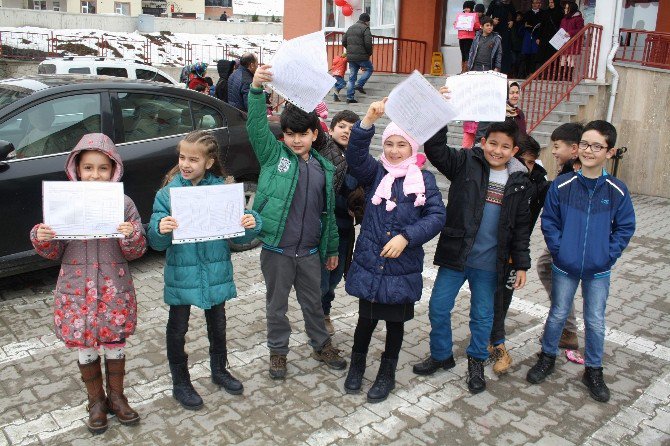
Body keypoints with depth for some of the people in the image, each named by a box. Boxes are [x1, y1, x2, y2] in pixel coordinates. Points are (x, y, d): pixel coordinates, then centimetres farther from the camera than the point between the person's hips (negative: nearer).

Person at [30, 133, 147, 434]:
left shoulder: (123, 203, -6)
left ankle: (116, 397, 36)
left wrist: (131, 237, -25)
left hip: (114, 290, -1)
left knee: (114, 345, 13)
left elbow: (136, 252, -5)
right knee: (85, 349, 13)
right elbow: (54, 253, 3)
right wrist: (42, 239, -17)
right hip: (77, 290, 1)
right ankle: (96, 402, 34)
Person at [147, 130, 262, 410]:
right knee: (177, 330, 12)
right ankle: (180, 383, 33)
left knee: (217, 324, 20)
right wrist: (160, 230, -35)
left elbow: (238, 236, -4)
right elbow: (157, 243, -13)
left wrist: (251, 224, -25)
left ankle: (219, 370, 43)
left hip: (216, 272, 2)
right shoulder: (167, 193, -10)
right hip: (181, 274, -1)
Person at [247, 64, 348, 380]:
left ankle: (321, 345, 40)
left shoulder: (324, 168, 5)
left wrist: (332, 249, 13)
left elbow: (328, 211, 10)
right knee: (277, 305, 13)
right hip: (276, 250, -2)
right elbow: (256, 125, -19)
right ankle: (278, 351, 33)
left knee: (313, 302, 19)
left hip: (310, 252, 3)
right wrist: (257, 89, -34)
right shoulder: (273, 155, -4)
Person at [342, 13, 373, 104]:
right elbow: (368, 43, -16)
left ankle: (349, 97, 7)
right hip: (361, 56, -7)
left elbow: (343, 42, 17)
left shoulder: (350, 28, 16)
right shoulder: (365, 29, -8)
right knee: (370, 69, 16)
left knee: (352, 77, 10)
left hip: (350, 56, 7)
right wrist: (369, 53, 1)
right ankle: (359, 85, 1)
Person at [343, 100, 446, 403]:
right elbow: (355, 154, -17)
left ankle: (387, 373, 35)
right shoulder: (374, 172, 2)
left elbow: (436, 216, -8)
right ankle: (357, 364, 37)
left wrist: (406, 236, -21)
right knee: (366, 319, 10)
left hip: (403, 268, 0)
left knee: (395, 321, 13)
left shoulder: (424, 180, 0)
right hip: (369, 263, 0)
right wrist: (369, 120, -32)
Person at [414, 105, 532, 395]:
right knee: (438, 308, 8)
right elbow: (435, 149, -18)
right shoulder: (466, 164, -4)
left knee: (483, 315, 14)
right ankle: (441, 355, 32)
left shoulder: (519, 182, 2)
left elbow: (521, 228, 7)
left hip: (489, 263, 1)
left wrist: (521, 264, 5)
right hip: (455, 255, -1)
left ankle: (476, 362, 37)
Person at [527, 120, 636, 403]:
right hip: (564, 267, 0)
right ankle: (547, 357, 36)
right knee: (558, 315, 14)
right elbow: (549, 221, -1)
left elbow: (625, 228, 1)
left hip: (598, 271, 0)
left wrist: (609, 254, -9)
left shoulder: (617, 191, -8)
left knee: (595, 322, 11)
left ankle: (593, 370, 29)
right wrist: (559, 249, -9)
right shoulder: (561, 185, -9)